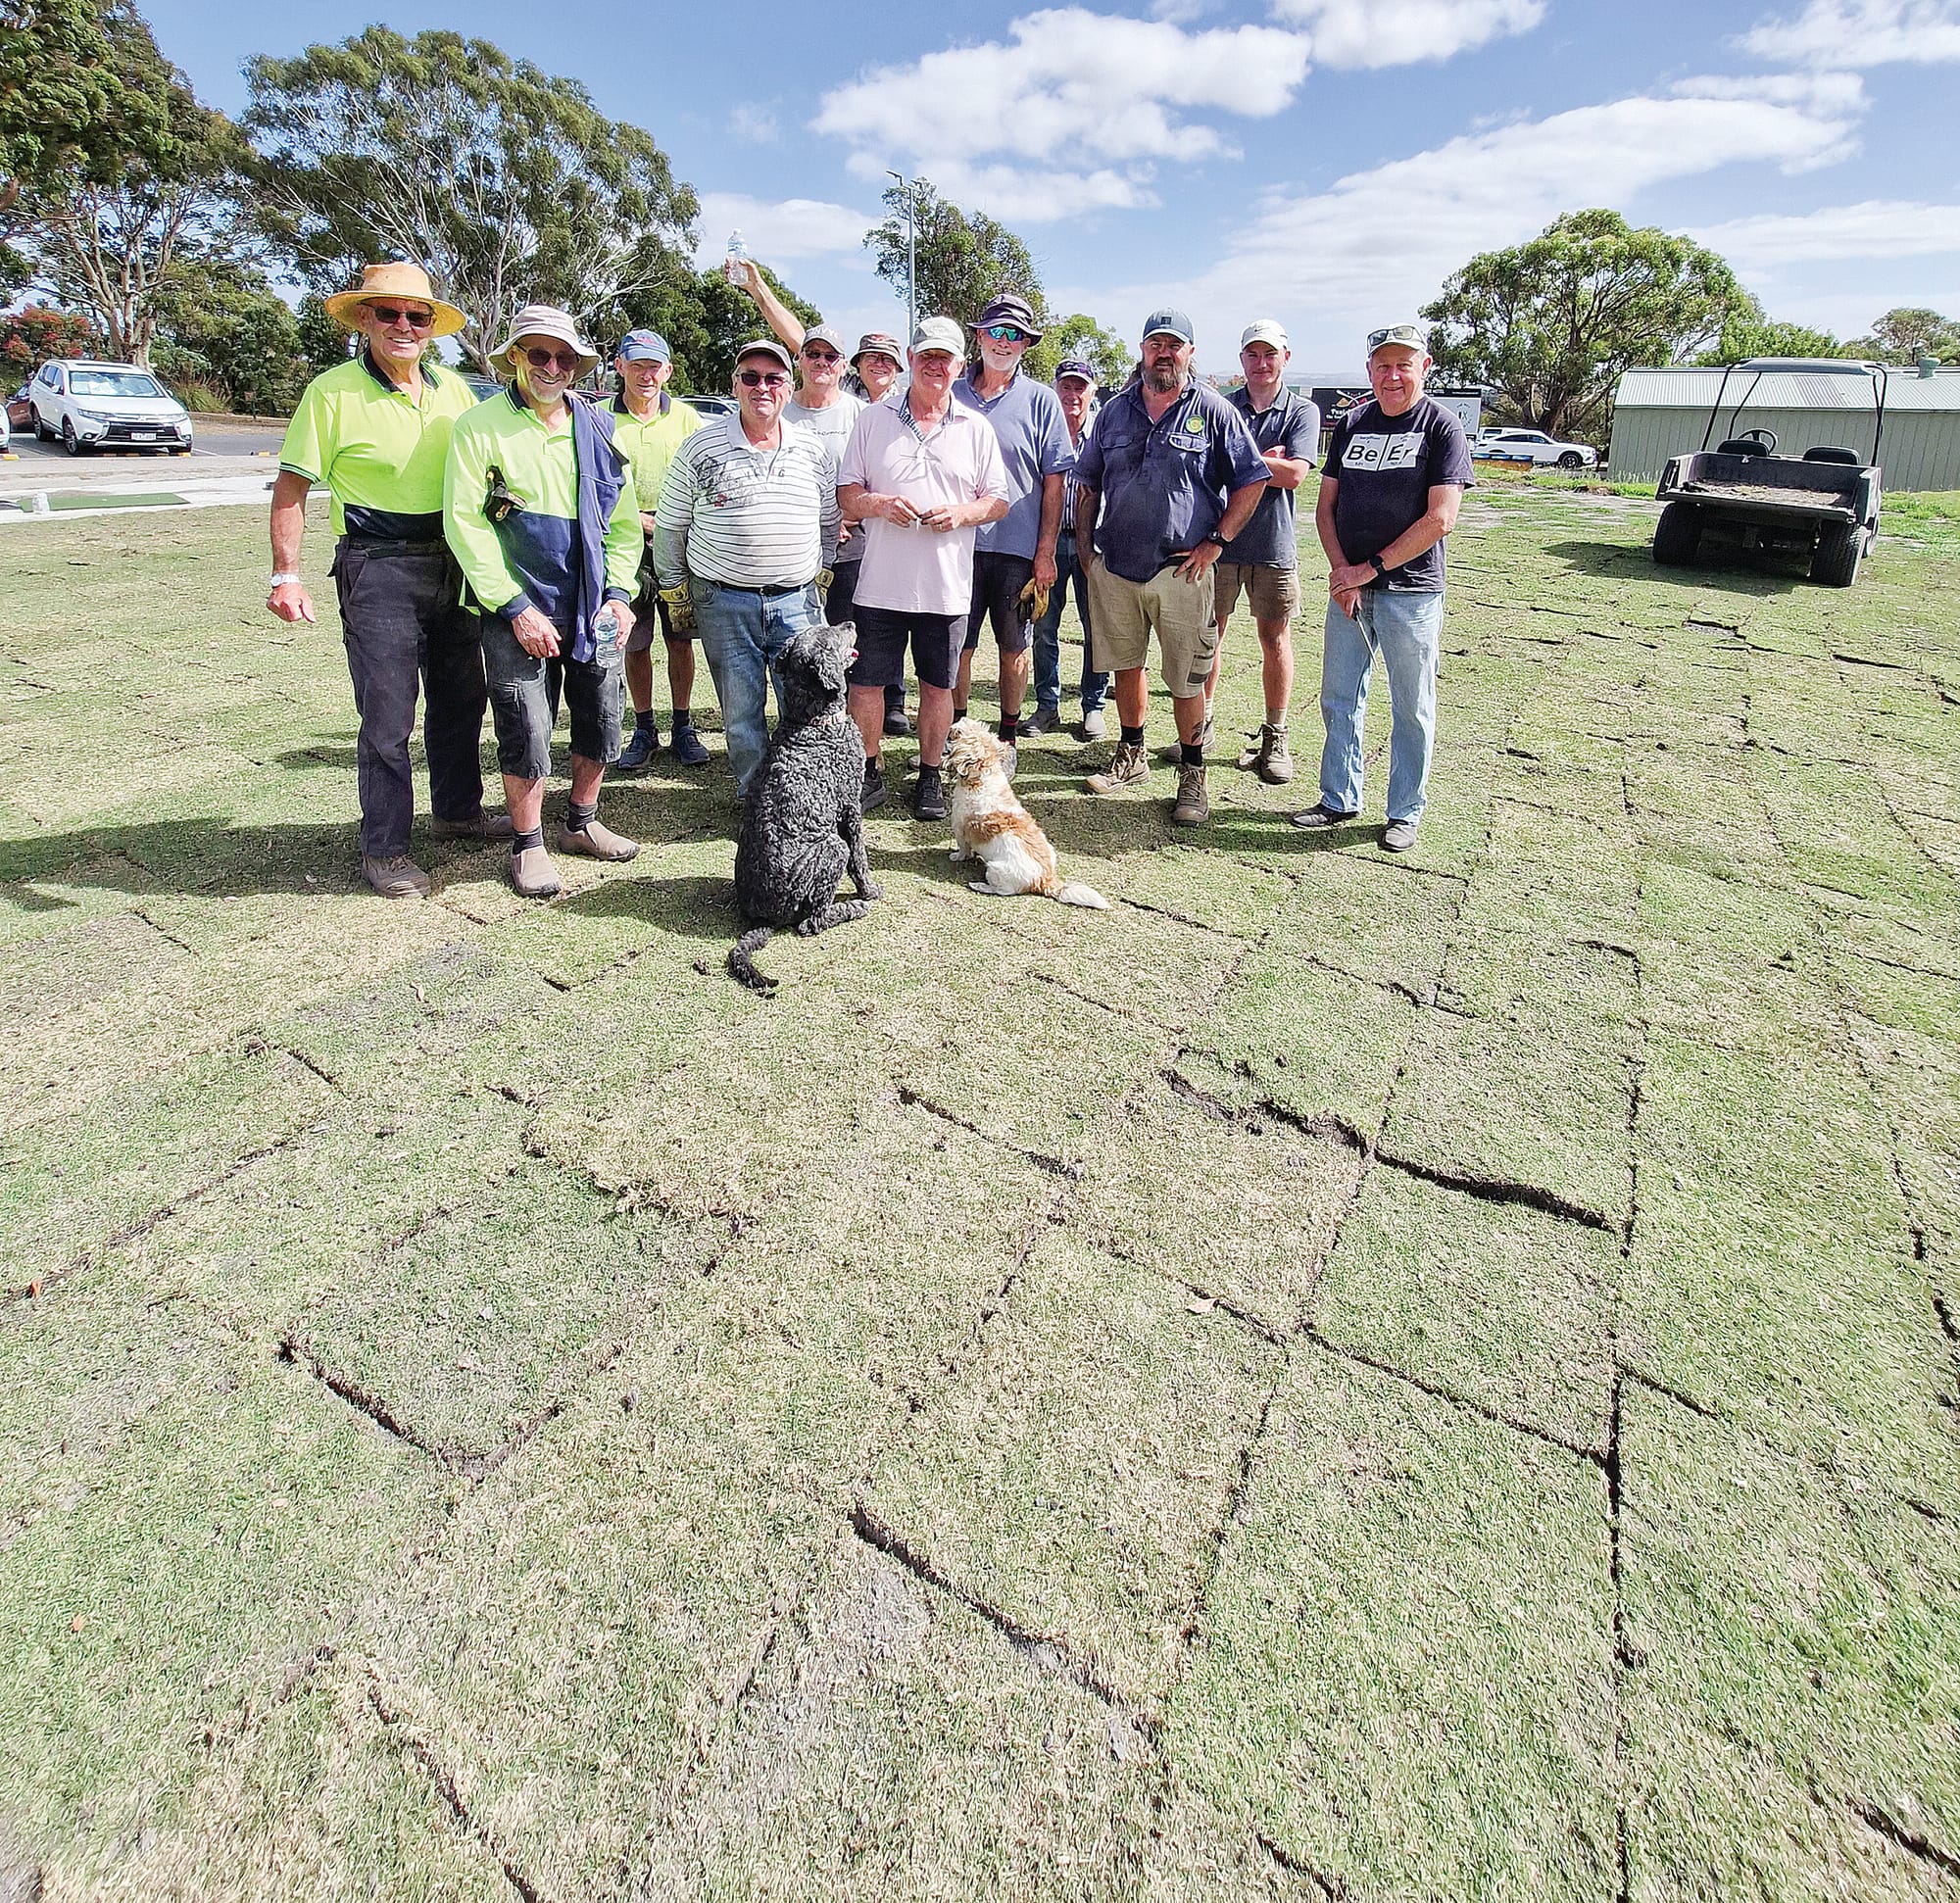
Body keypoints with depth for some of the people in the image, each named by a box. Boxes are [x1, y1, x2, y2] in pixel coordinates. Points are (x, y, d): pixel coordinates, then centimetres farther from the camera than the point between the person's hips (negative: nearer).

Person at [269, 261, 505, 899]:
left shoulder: (453, 388, 9)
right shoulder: (332, 391, -6)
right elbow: (292, 486, -5)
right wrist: (285, 575, -13)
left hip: (452, 563, 6)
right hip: (379, 567, -5)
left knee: (462, 695, 15)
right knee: (388, 714, -4)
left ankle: (457, 810, 34)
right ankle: (384, 848, 7)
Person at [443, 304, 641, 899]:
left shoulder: (597, 427, 10)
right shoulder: (481, 426, -3)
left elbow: (623, 519, 13)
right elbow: (465, 524, -8)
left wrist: (618, 593, 0)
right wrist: (516, 607, -14)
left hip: (594, 609, 4)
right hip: (520, 611, -4)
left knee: (601, 725, 10)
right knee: (526, 736, -2)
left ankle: (581, 823, 31)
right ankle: (528, 844, 17)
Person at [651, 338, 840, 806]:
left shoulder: (814, 450, 8)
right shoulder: (701, 447, 1)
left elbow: (831, 519, 21)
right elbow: (669, 525, 7)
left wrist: (822, 571, 17)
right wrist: (674, 587, 8)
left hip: (797, 600, 2)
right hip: (724, 601, -1)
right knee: (741, 711, 5)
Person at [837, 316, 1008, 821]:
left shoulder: (976, 429, 9)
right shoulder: (874, 419, 8)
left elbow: (999, 501, 8)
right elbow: (846, 492, 8)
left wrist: (962, 513, -12)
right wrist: (880, 503, -13)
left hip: (947, 585, 0)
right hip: (881, 582, 0)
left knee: (938, 684, 7)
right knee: (866, 681, 2)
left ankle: (930, 776, 21)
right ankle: (869, 773, 18)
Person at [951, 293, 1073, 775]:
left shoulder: (1040, 400, 3)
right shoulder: (952, 396, 8)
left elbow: (1054, 481, 1)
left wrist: (1046, 551, -6)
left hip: (1019, 548, -1)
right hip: (958, 542, 2)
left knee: (1014, 646, 8)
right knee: (957, 645, 6)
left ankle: (1007, 737, 20)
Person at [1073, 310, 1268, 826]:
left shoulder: (1213, 410, 1)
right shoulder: (1115, 410, 11)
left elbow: (1252, 479, 1)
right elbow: (1087, 482, 19)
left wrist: (1216, 542, -6)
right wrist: (1084, 543, 9)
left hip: (1181, 569, -4)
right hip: (1114, 567, 4)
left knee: (1186, 680, -1)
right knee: (1125, 664, 13)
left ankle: (1192, 775, 9)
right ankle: (1130, 757, 29)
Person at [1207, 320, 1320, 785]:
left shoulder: (1302, 412, 3)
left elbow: (1294, 474, -13)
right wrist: (1264, 459, -14)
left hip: (1274, 545, -1)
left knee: (1275, 638, 4)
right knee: (1208, 632, 6)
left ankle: (1275, 738, 12)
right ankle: (1201, 724, 19)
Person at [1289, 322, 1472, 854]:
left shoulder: (1441, 426, -4)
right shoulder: (1351, 424, 9)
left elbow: (1440, 518, -13)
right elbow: (1326, 506, 8)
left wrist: (1369, 568, -14)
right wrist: (1341, 572, -7)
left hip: (1411, 591, -4)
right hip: (1348, 587, 5)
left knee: (1412, 709, 3)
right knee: (1339, 699, 9)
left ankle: (1405, 812, 15)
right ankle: (1339, 799, 22)